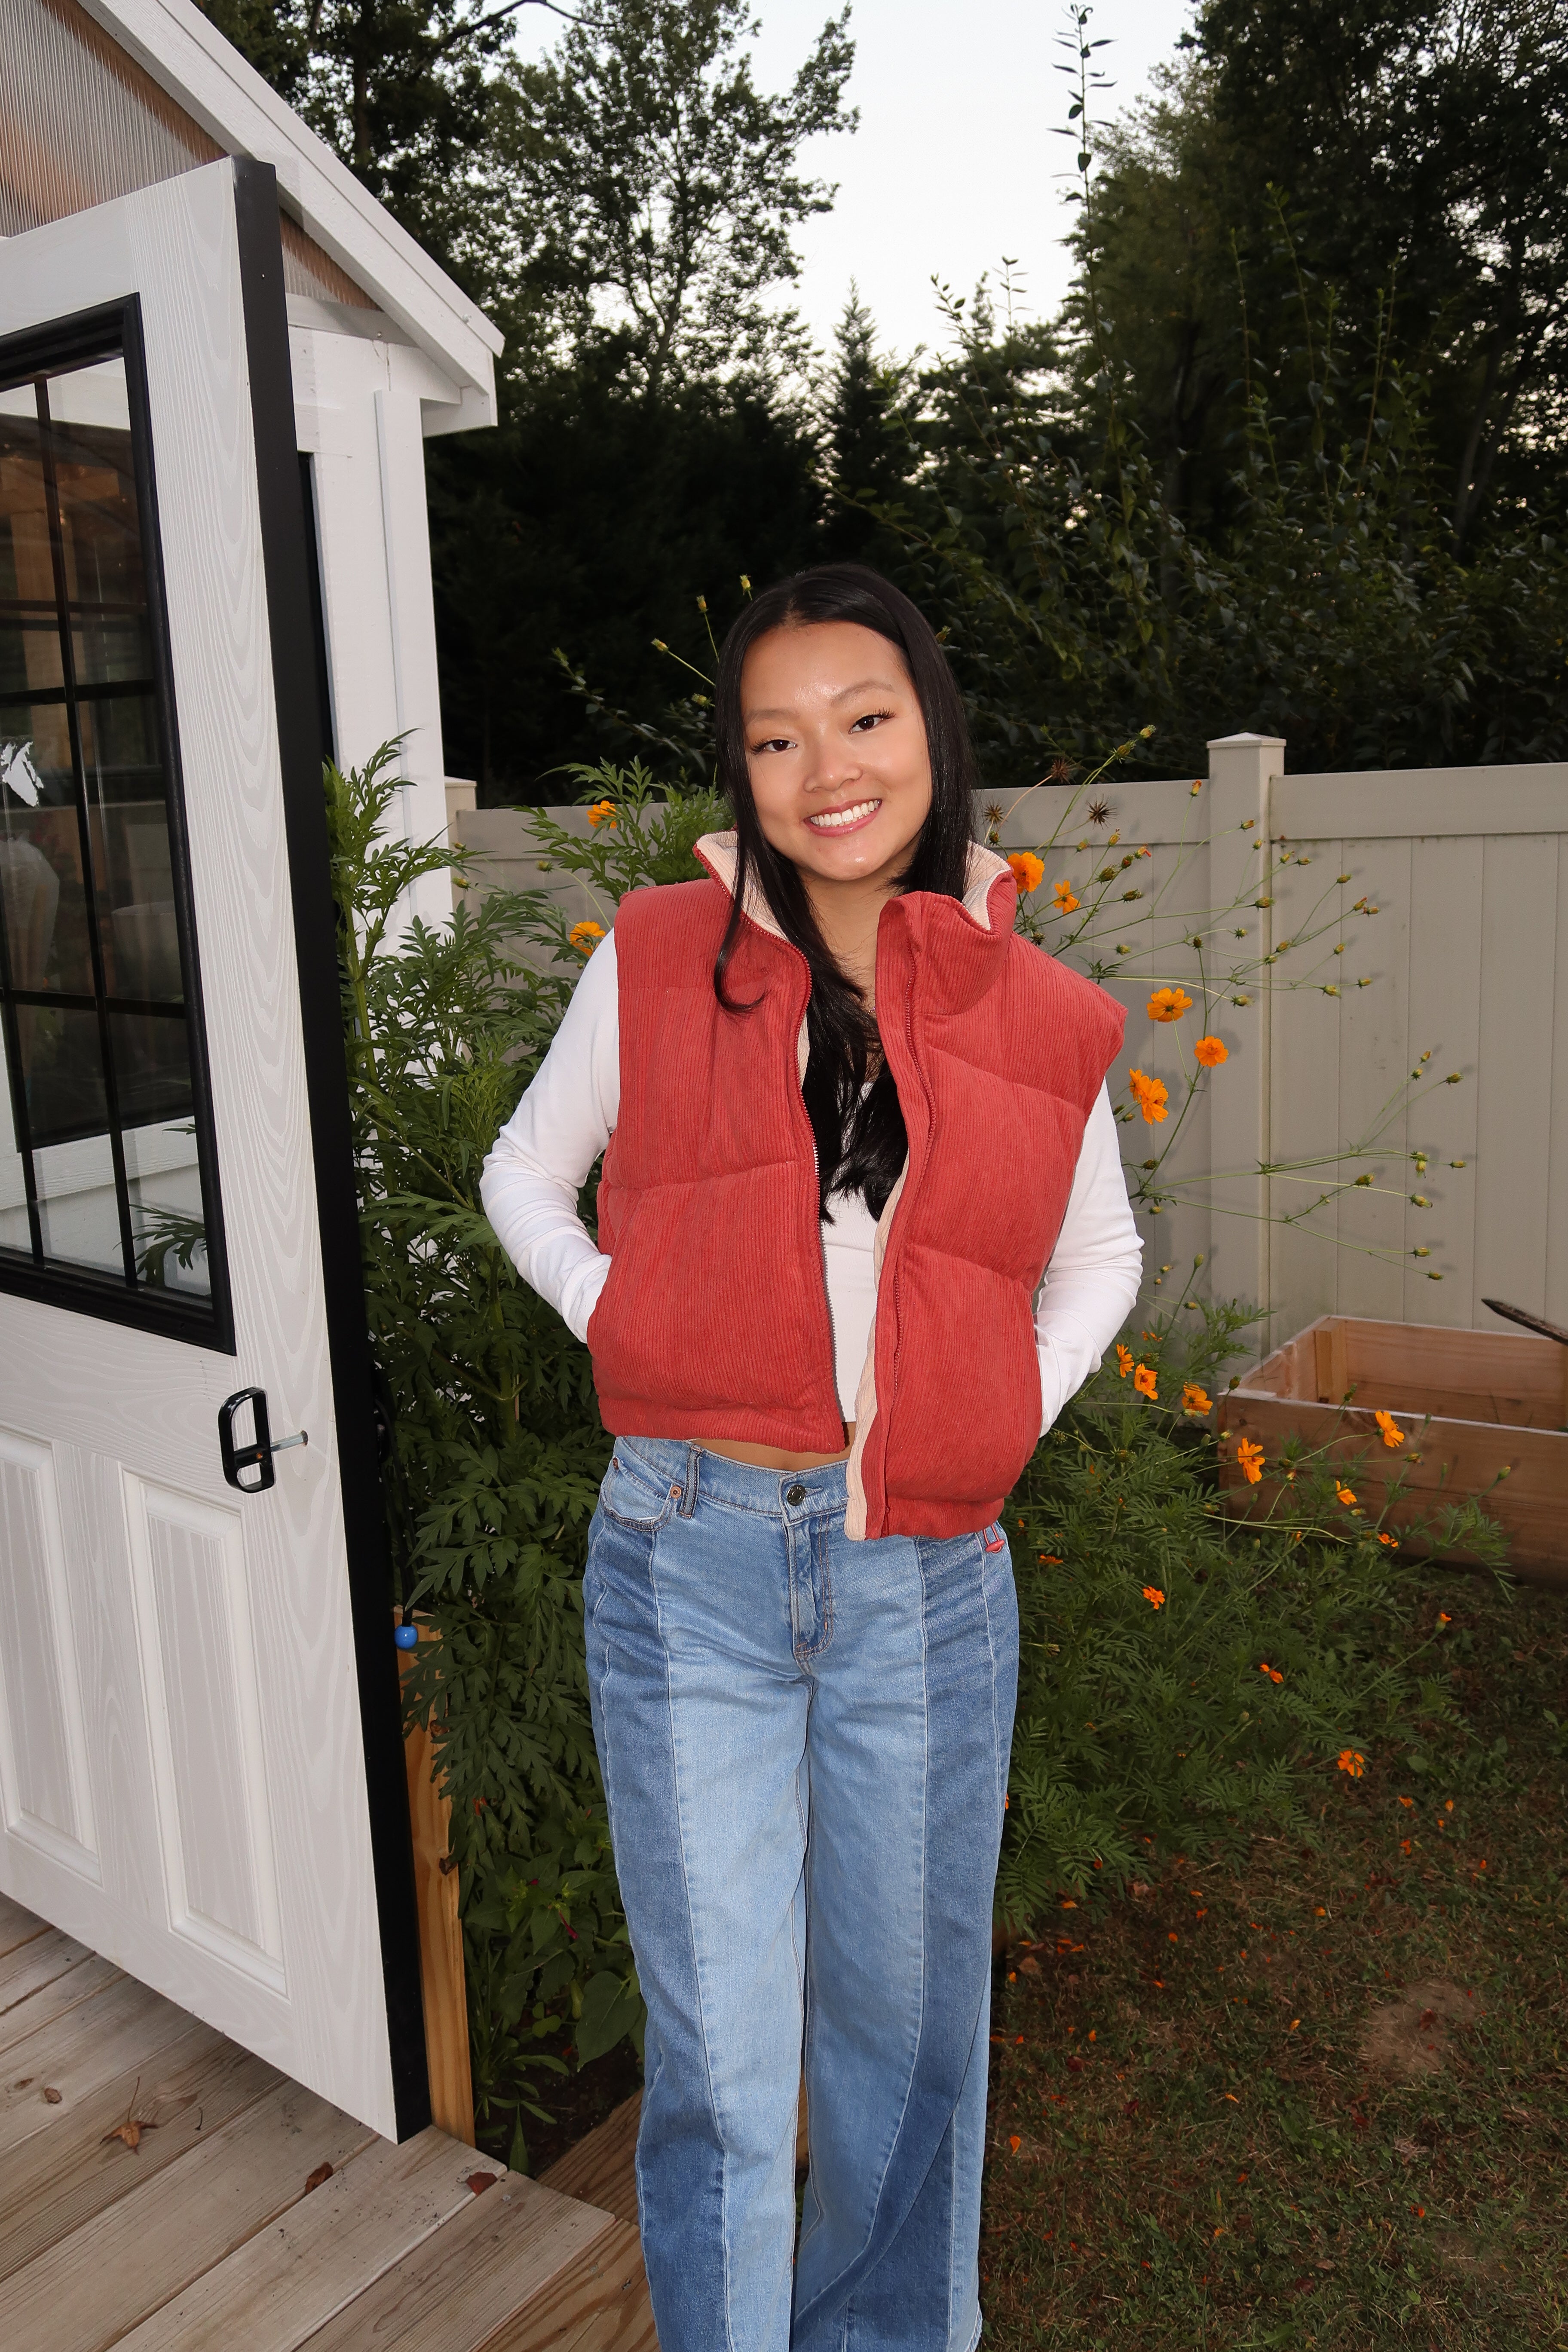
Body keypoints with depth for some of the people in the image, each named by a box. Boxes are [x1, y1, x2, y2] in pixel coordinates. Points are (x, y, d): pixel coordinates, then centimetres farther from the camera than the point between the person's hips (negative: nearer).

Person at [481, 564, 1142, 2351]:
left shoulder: (1036, 1019, 0)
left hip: (926, 1582, 2)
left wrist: (1005, 1421, 2)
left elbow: (1099, 1255, 16)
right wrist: (629, 1338, -3)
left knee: (906, 2019, 20)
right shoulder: (659, 961, -1)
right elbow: (524, 1173, 11)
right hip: (689, 1564, -1)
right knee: (719, 2056, 7)